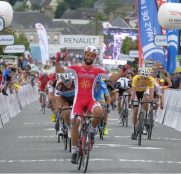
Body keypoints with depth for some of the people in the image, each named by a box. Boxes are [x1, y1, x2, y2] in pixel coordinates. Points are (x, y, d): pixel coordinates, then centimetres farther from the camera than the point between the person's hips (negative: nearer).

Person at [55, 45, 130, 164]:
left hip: (90, 100, 0)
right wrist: (57, 61, -21)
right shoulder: (76, 68, 3)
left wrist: (122, 72, -12)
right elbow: (59, 71, -4)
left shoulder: (97, 71, 6)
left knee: (99, 111, -33)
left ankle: (92, 130, -1)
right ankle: (74, 150, 3)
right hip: (78, 100, 0)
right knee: (75, 123, -12)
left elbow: (112, 78, 4)